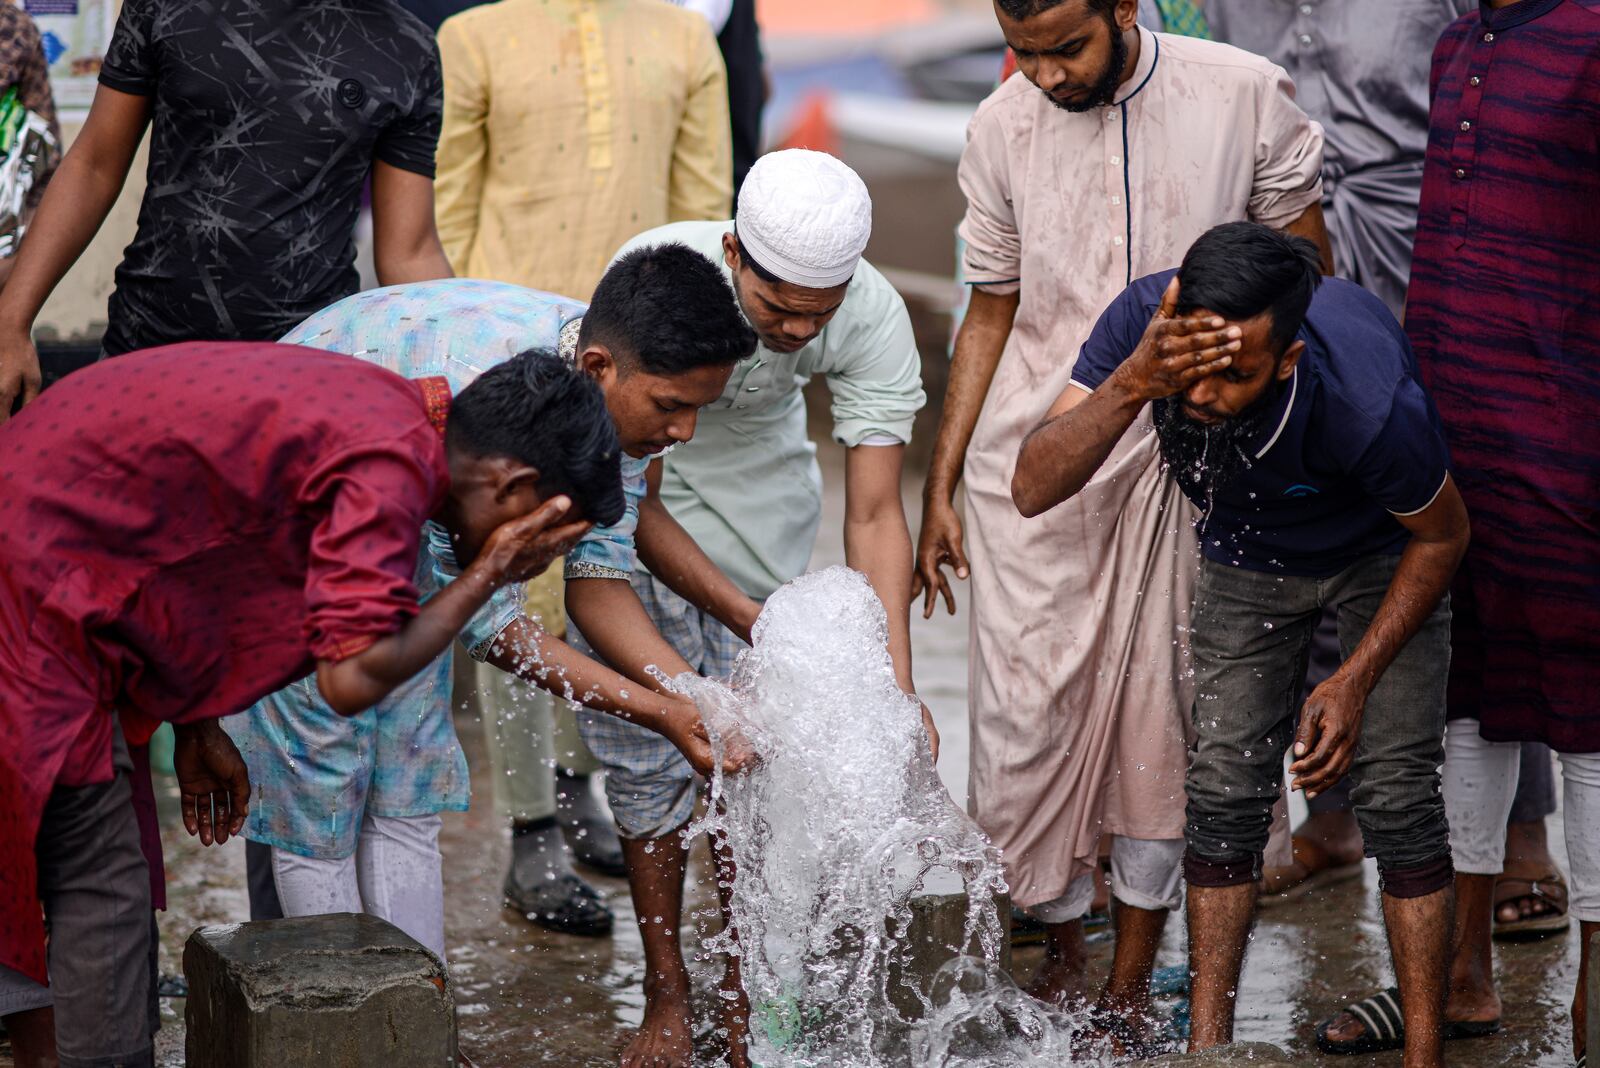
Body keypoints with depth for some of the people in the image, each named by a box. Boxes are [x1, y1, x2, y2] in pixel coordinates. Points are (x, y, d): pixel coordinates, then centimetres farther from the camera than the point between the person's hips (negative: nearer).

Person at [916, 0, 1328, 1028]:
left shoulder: (1245, 97, -6)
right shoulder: (1001, 130, 1)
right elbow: (991, 314, 10)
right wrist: (939, 488, 9)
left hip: (1185, 459, -2)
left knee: (1160, 712, 2)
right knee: (1025, 709, 1)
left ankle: (1134, 972, 17)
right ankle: (1062, 938, 22)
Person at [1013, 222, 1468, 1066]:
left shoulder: (1368, 402, -42)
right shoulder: (1145, 318, -35)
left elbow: (1442, 535, -20)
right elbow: (1033, 489, -38)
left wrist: (1354, 682, -19)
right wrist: (1134, 383, -54)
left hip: (1381, 558, -3)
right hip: (1248, 556, 3)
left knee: (1395, 798, -10)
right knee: (1224, 796, -1)